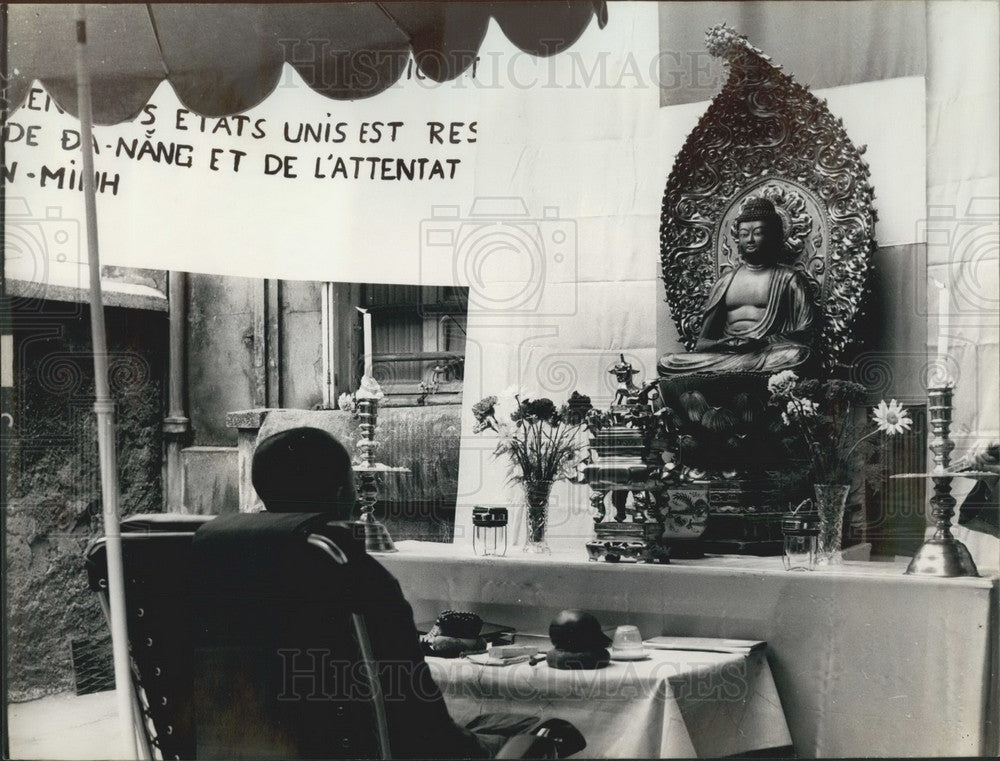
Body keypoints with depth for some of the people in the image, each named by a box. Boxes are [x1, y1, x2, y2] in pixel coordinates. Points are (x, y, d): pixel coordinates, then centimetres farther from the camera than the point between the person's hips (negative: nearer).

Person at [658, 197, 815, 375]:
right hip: (723, 352, 2)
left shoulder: (788, 278, 13)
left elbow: (804, 333, 1)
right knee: (666, 362, -22)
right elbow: (704, 339, 18)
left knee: (796, 355, -39)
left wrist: (764, 342, -15)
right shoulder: (725, 282, 24)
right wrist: (726, 343, -7)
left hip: (768, 352, -2)